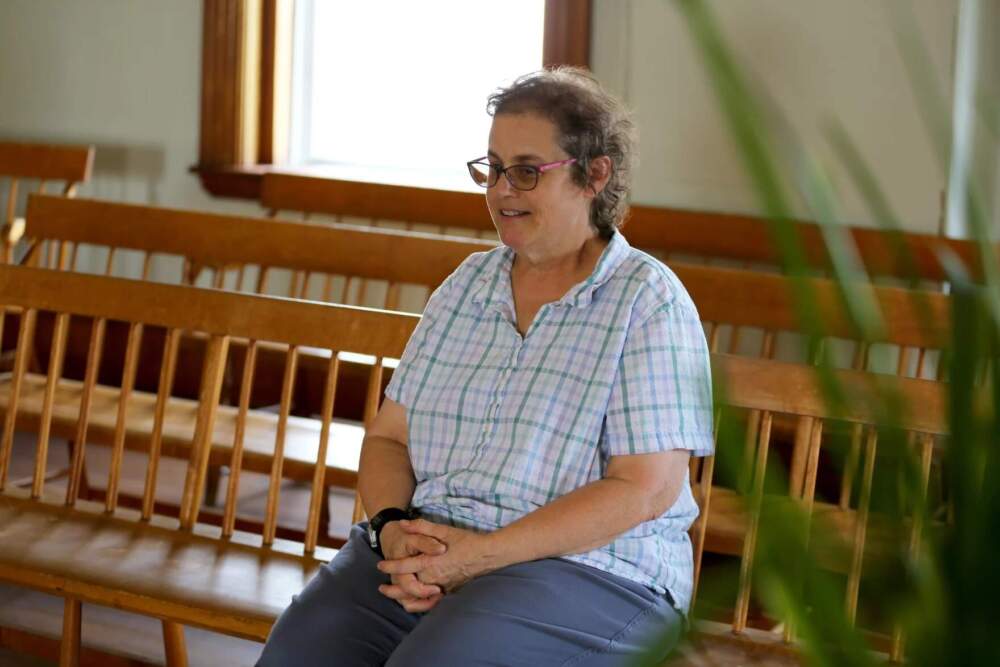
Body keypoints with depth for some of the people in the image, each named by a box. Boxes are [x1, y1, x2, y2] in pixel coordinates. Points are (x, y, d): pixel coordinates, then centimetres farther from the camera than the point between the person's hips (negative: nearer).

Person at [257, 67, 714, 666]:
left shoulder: (647, 301, -3)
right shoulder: (468, 284, 16)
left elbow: (646, 488, -11)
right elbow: (388, 437, 15)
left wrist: (483, 554, -16)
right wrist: (393, 527, -8)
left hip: (589, 567, -5)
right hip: (427, 547, 5)